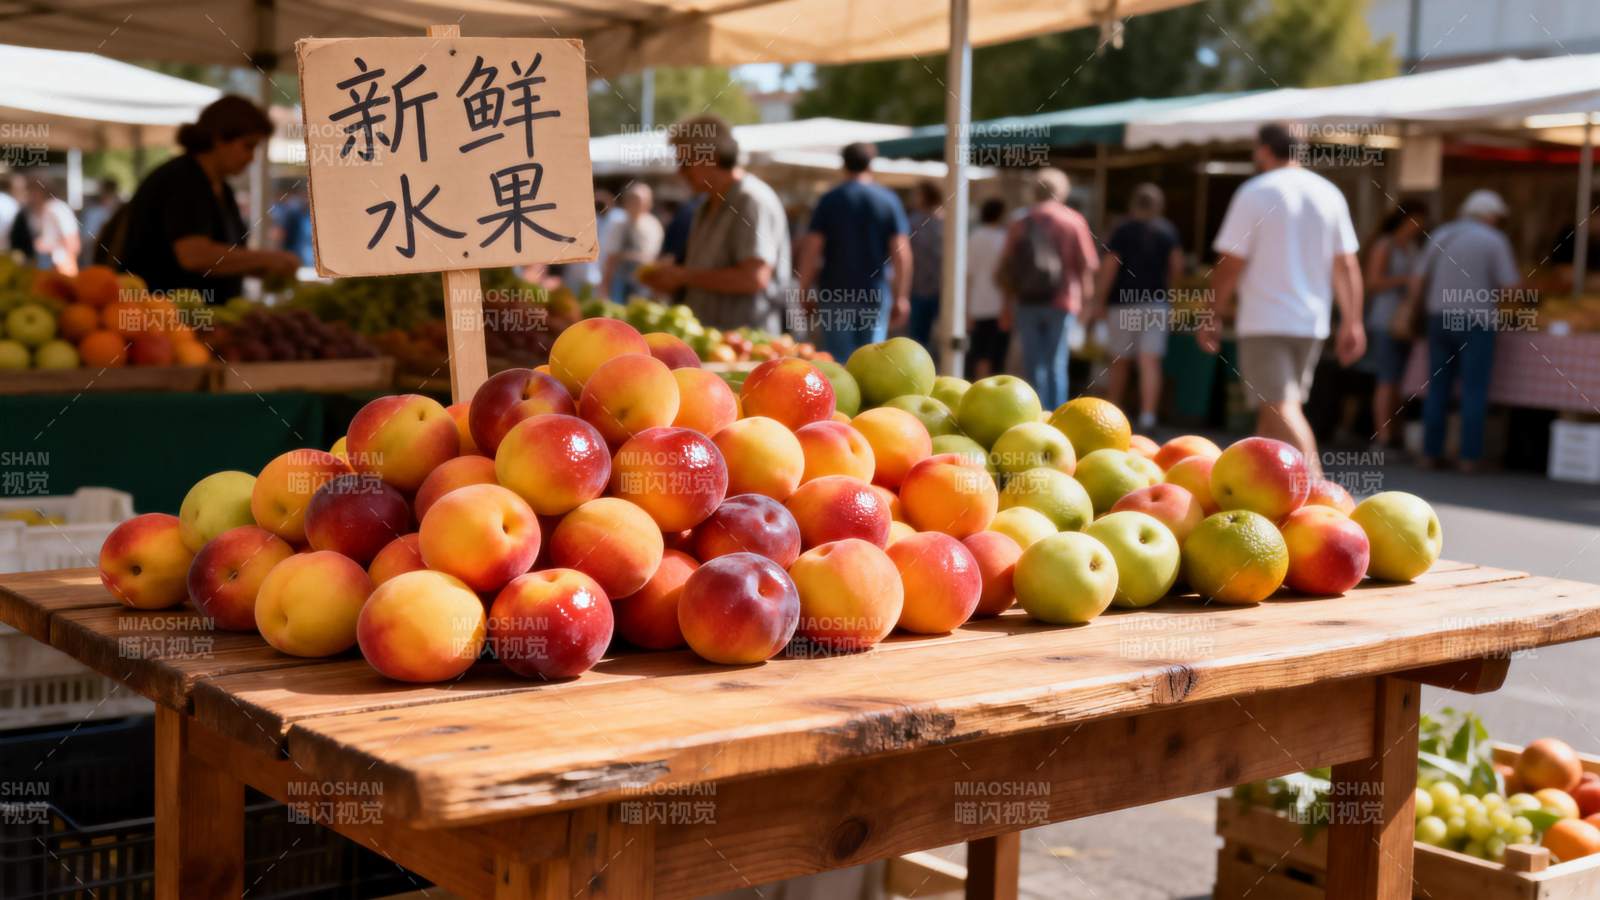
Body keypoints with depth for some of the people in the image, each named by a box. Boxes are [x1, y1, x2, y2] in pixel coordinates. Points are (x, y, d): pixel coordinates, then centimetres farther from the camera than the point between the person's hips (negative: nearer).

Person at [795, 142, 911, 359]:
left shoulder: (829, 200, 0)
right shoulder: (889, 200, 2)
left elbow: (811, 249, -5)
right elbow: (901, 253, -3)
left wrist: (805, 292, 2)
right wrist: (901, 296, 3)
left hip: (835, 292, -1)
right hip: (876, 293, 1)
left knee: (837, 360, 3)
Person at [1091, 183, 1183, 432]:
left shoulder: (1122, 231, -2)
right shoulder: (1168, 231, 4)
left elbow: (1109, 269, -6)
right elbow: (1177, 266, 2)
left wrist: (1099, 302, -2)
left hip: (1123, 302, -1)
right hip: (1156, 302, 1)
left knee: (1120, 361, 11)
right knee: (1150, 362, -4)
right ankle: (1147, 415, -14)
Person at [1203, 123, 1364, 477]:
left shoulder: (1254, 193, -6)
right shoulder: (1329, 194, 8)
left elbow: (1230, 265, -9)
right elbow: (1347, 266, 6)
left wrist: (1214, 316, 0)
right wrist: (1352, 322, 10)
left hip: (1265, 319, -6)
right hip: (1313, 321, 6)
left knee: (1280, 408, -11)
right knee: (1274, 409, 16)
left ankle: (1314, 481, -27)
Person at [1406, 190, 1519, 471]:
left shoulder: (1440, 235, 10)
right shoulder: (1495, 241, -3)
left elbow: (1416, 281, 6)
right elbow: (1511, 287, -7)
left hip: (1440, 318, 4)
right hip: (1476, 321, -4)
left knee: (1437, 388, 8)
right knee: (1474, 390, 0)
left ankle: (1431, 453, 8)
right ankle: (1470, 456, -1)